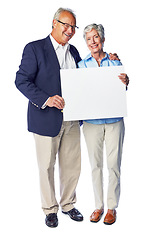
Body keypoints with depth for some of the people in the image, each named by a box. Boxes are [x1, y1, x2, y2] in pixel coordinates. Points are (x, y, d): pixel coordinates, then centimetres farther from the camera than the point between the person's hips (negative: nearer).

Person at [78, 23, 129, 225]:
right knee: (95, 164, 8)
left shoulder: (115, 62, 4)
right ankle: (98, 206, 22)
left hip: (114, 120, -1)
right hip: (91, 122, 1)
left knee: (113, 164, 2)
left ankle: (112, 207, 17)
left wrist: (125, 82, -17)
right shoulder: (82, 65, 6)